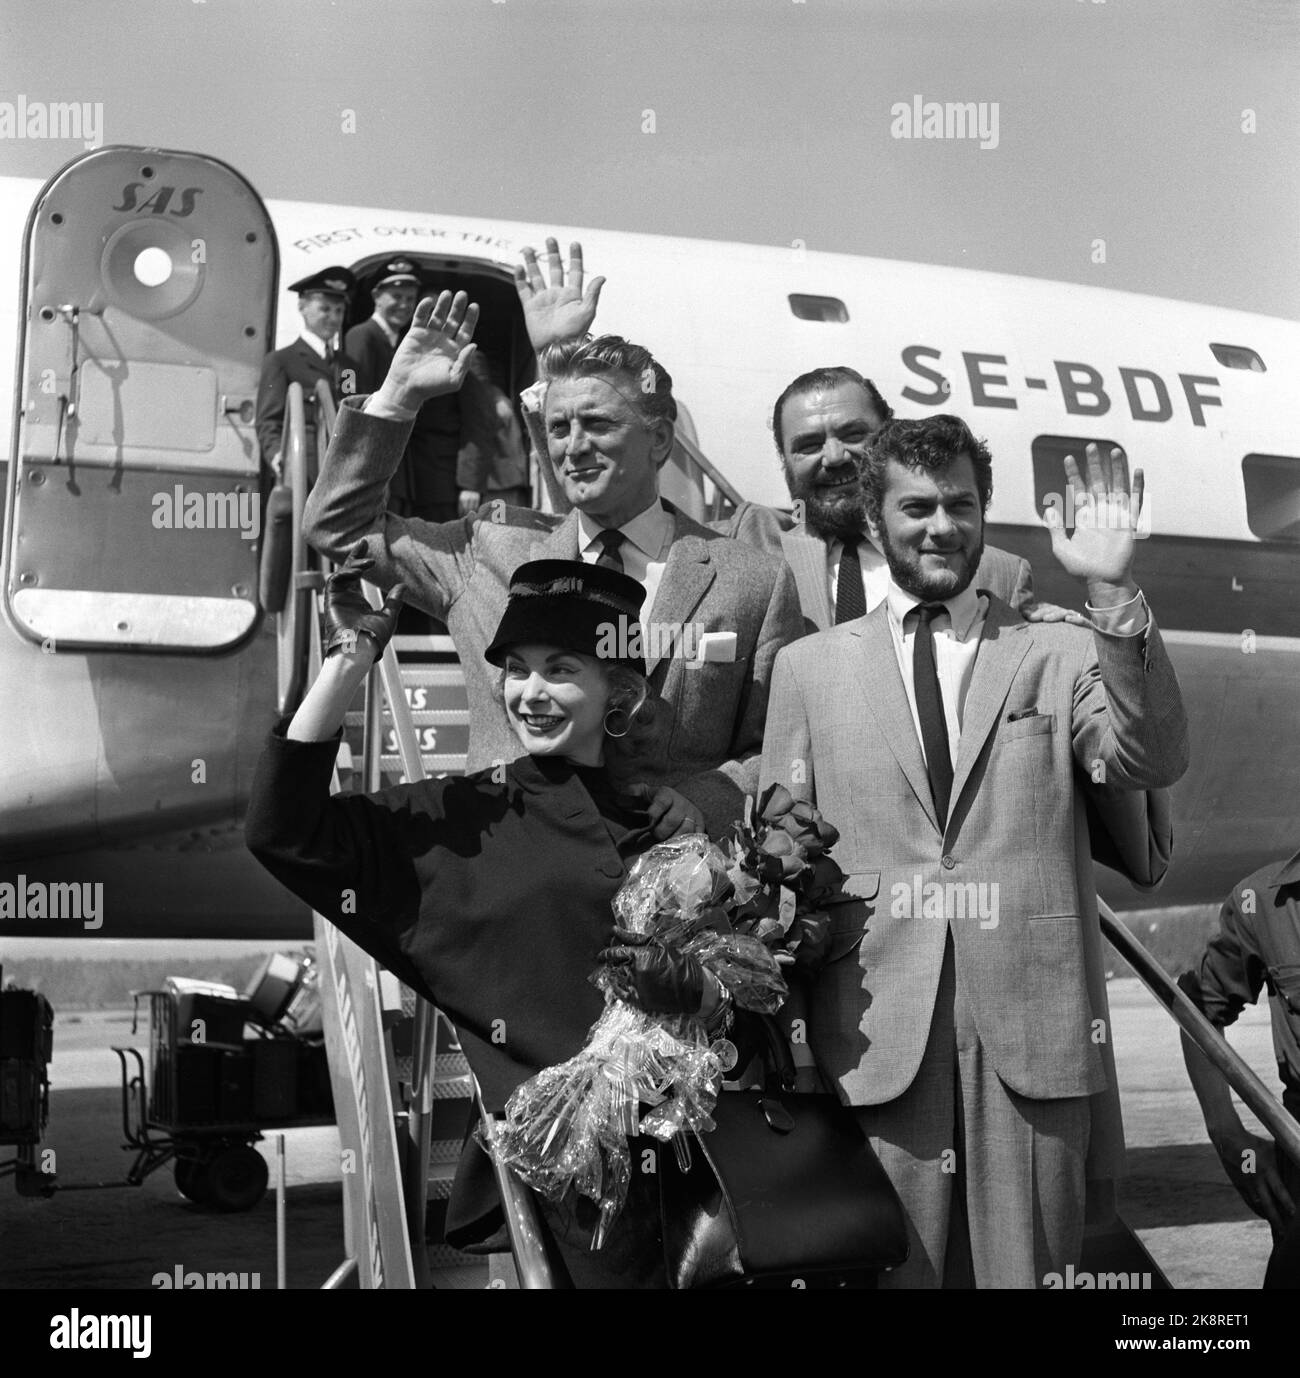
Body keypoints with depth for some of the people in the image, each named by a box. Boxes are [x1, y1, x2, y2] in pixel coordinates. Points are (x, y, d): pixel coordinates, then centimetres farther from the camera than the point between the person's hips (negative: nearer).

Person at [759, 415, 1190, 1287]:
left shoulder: (1060, 655, 10)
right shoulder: (809, 669, 11)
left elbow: (1153, 762, -7)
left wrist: (1116, 596, -19)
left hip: (1035, 1029, 0)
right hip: (877, 1035, 0)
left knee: (1026, 1269, 6)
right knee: (890, 1271, 5)